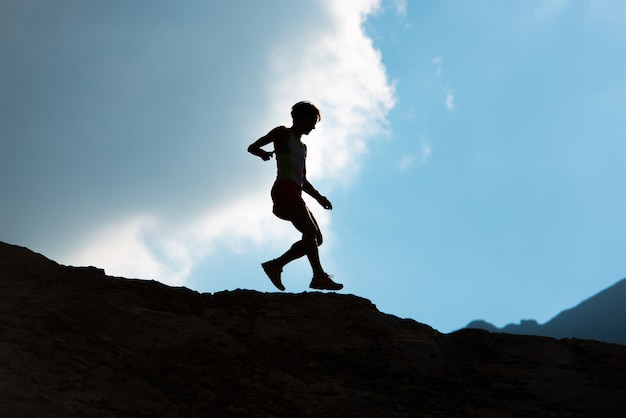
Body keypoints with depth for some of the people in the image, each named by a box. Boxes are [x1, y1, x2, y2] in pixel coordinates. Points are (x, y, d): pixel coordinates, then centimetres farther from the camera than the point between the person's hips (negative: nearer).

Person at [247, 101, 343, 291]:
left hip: (295, 193, 9)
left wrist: (319, 197, 19)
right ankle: (319, 276, -26)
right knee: (310, 231, -20)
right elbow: (252, 147, -1)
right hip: (284, 189, -9)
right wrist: (263, 153, -23)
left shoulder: (302, 147, 30)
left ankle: (275, 265, 1)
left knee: (316, 238, 2)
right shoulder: (283, 133, 8)